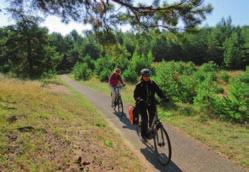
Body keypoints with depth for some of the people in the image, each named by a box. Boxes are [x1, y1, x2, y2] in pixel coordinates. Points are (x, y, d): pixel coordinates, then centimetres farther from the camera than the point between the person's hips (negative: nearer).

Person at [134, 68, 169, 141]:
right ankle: (144, 134, 5)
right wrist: (139, 99, -34)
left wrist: (164, 97, -22)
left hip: (151, 103, 3)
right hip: (142, 103, -3)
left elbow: (159, 91, -5)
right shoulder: (139, 85, -6)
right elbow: (135, 95, -13)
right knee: (144, 119, -13)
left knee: (153, 118, -11)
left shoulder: (152, 84, 3)